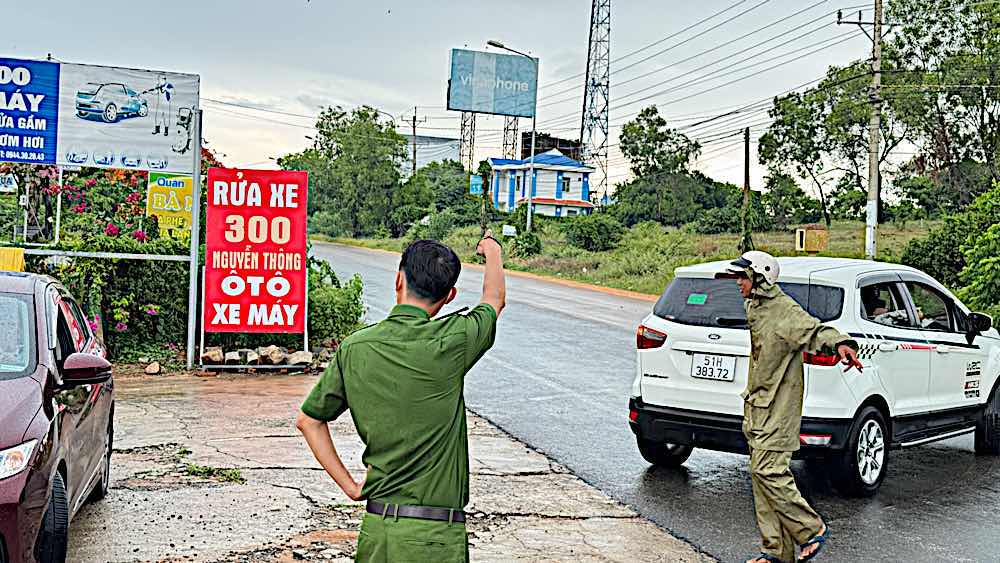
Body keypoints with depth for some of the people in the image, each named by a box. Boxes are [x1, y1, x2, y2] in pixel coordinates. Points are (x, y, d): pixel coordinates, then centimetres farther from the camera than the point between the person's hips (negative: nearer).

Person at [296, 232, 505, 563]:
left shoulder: (354, 348, 0)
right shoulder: (450, 343, -12)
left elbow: (309, 420, 10)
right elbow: (495, 298, 10)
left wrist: (350, 486, 12)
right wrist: (492, 252, 31)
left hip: (375, 527, 4)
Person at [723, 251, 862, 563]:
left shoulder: (784, 310, -14)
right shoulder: (755, 308, 14)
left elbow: (814, 330, -29)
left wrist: (841, 343, -46)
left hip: (778, 408, -9)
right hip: (758, 407, 9)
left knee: (768, 471, -15)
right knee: (762, 473, 8)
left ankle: (812, 529, 3)